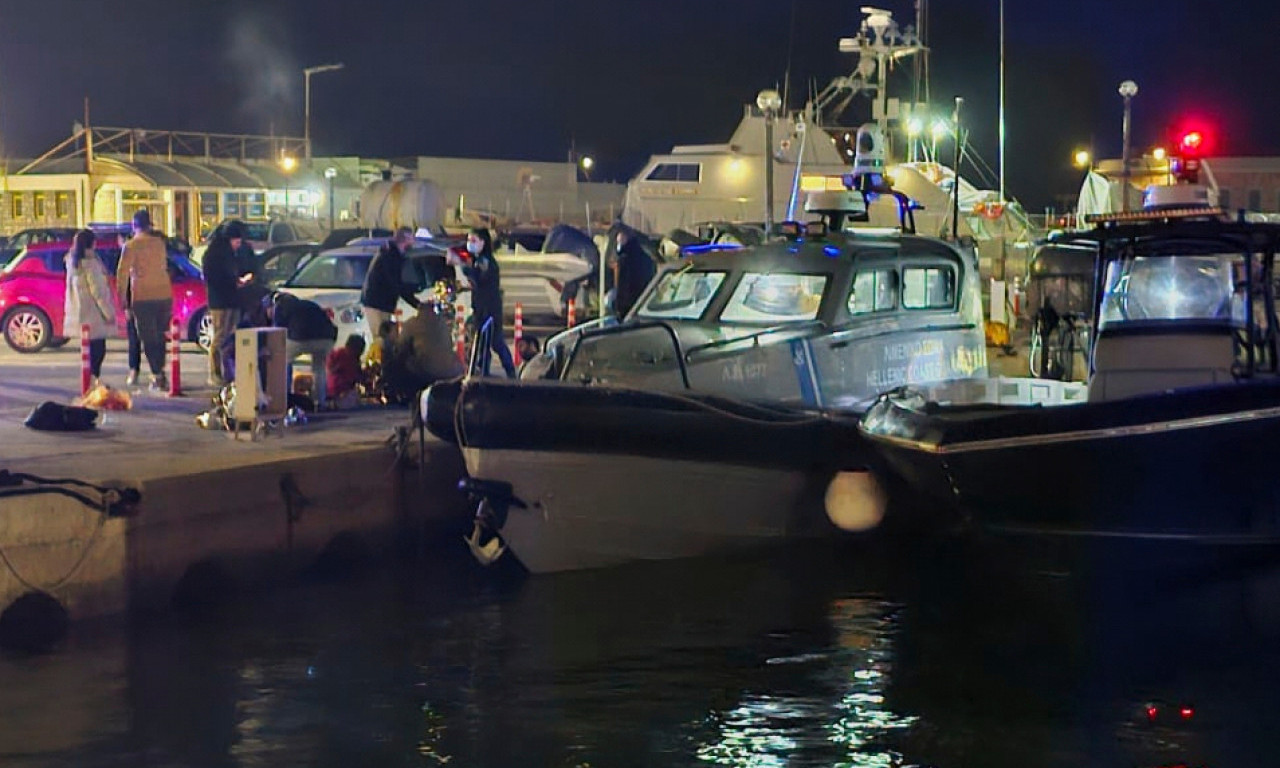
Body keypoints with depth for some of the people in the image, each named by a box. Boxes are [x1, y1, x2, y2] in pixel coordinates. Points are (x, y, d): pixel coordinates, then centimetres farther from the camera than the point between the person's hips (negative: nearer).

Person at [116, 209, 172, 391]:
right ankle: (160, 374, 18)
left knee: (149, 339, -1)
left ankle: (158, 377, -7)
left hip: (142, 296, -5)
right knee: (160, 336, 16)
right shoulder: (159, 242, 9)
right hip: (164, 294, 5)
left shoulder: (131, 246, -6)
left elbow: (122, 273, -8)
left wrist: (123, 299, -4)